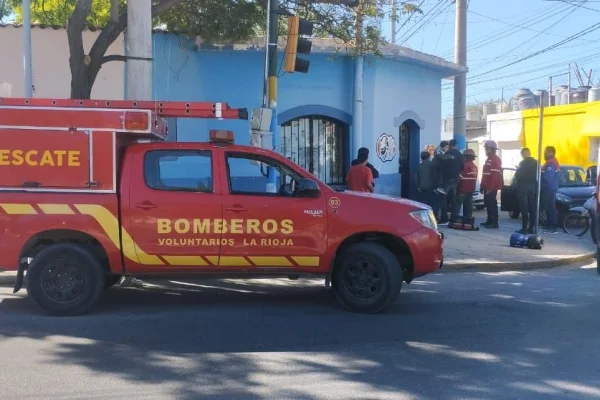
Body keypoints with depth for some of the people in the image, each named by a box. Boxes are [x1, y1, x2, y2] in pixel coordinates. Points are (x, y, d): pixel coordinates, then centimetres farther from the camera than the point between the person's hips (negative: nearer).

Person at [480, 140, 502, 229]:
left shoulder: (496, 159, -13)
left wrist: (490, 188, -24)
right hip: (487, 187, 10)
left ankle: (494, 223, -8)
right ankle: (489, 221, 20)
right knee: (488, 204, 13)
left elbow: (495, 175, -21)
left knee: (492, 204, -9)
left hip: (492, 188, -10)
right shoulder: (488, 159, 20)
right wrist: (482, 186, 20)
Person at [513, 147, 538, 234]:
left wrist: (516, 183, 7)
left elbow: (517, 175, -11)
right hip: (533, 187, 6)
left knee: (524, 209, -6)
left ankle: (524, 228, -8)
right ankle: (531, 228, 9)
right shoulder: (536, 163, 7)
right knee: (532, 209, 7)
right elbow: (538, 175, 11)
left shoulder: (523, 163, -13)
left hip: (523, 187, -6)